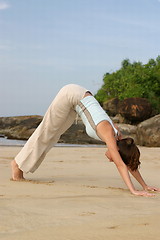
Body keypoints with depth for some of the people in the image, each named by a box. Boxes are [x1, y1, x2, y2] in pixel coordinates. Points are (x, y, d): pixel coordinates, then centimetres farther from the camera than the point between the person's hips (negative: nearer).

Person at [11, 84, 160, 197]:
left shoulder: (118, 137, -9)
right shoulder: (108, 133, -27)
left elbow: (130, 164, -1)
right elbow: (120, 165, -33)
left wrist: (145, 186, -1)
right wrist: (133, 191, -38)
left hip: (79, 99, 7)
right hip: (70, 95, -7)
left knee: (54, 135, 14)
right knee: (45, 133, 3)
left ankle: (23, 164, 25)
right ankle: (18, 163, 18)